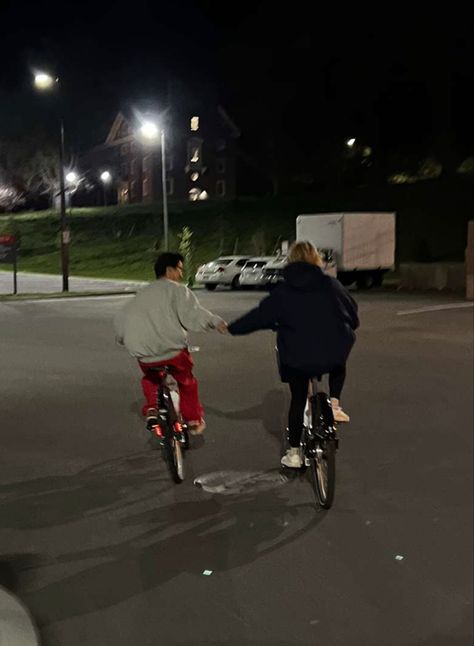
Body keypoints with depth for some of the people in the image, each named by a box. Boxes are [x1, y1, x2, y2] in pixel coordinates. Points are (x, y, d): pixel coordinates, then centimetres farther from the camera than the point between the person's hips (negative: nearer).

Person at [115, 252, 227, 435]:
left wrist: (122, 338, 34)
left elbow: (121, 318, 19)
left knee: (150, 378, 34)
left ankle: (151, 409, 15)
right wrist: (216, 321, -13)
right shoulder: (177, 289, 0)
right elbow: (192, 314, -16)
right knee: (186, 380, 22)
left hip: (143, 355, 4)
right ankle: (194, 419, 27)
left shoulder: (143, 293, 19)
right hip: (172, 350, -4)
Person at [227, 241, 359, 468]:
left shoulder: (283, 291, -2)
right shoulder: (331, 285, -1)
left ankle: (294, 453, 18)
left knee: (298, 400, 16)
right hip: (333, 354, 0)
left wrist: (232, 328, 15)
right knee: (338, 366, 35)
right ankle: (334, 404, 15)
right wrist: (345, 331, 29)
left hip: (296, 357, 0)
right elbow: (353, 314, 8)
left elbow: (260, 315, 2)